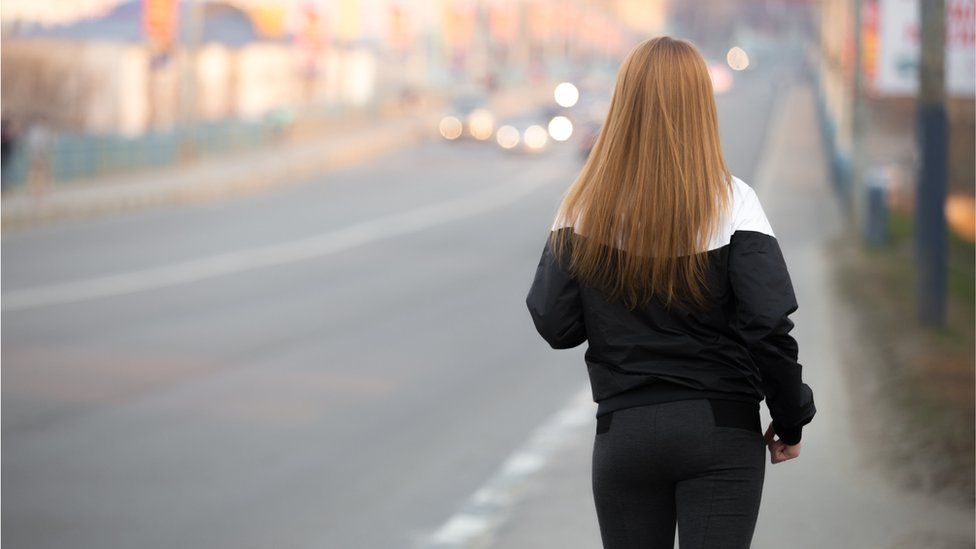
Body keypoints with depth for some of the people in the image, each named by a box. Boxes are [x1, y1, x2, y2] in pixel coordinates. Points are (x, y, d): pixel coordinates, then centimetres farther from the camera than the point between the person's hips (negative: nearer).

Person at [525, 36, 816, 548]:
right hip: (721, 429, -2)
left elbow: (554, 325, -2)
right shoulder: (732, 202, -9)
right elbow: (769, 327, -12)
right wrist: (791, 420, 1)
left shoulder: (584, 208, -3)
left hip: (624, 430, 2)